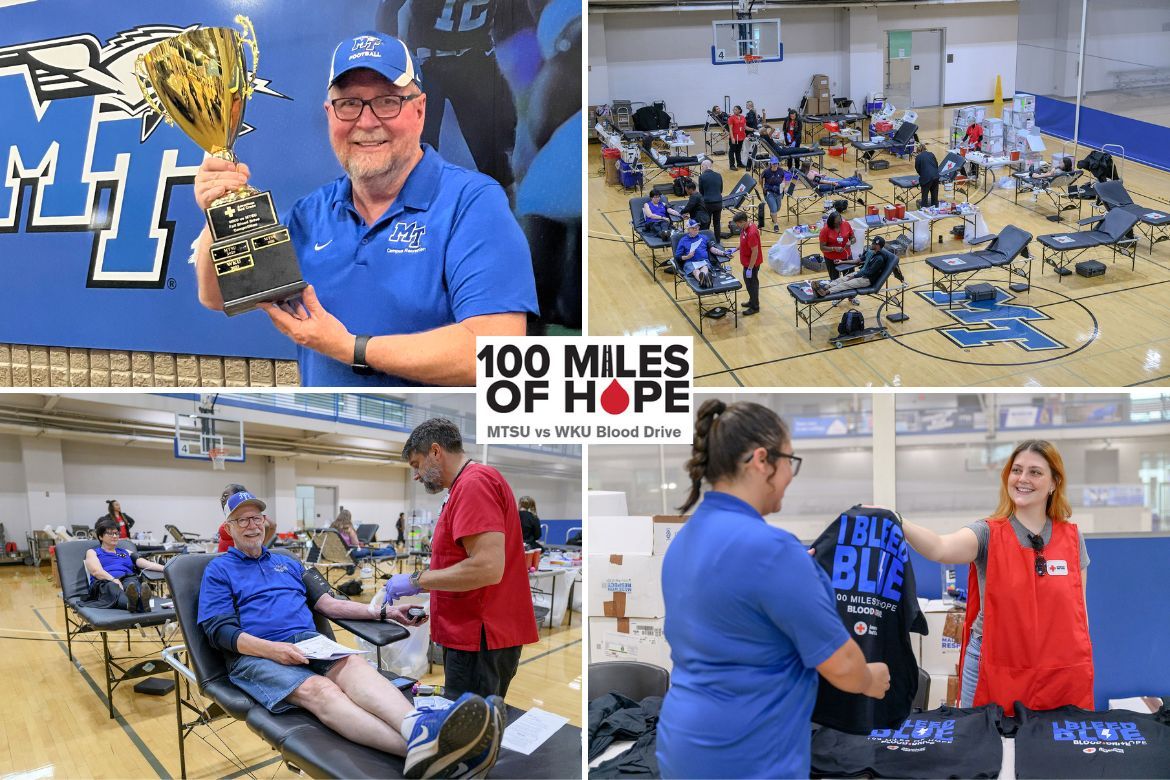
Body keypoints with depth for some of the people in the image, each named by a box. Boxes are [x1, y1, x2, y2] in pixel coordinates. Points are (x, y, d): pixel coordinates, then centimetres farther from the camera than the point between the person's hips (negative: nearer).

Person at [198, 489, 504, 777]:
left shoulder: (287, 563, 26)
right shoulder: (218, 570, 12)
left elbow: (326, 604, 22)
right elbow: (221, 631, 0)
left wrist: (384, 612, 9)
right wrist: (272, 649, -19)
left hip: (308, 642, 5)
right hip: (254, 655, -4)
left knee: (353, 664, -32)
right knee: (319, 689, -36)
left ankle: (418, 728, -63)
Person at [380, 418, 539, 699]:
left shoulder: (474, 483, -15)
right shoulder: (469, 484, 15)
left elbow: (487, 568, -24)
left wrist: (416, 580, -14)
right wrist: (432, 608, 22)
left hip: (479, 640, -10)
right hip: (476, 635, 10)